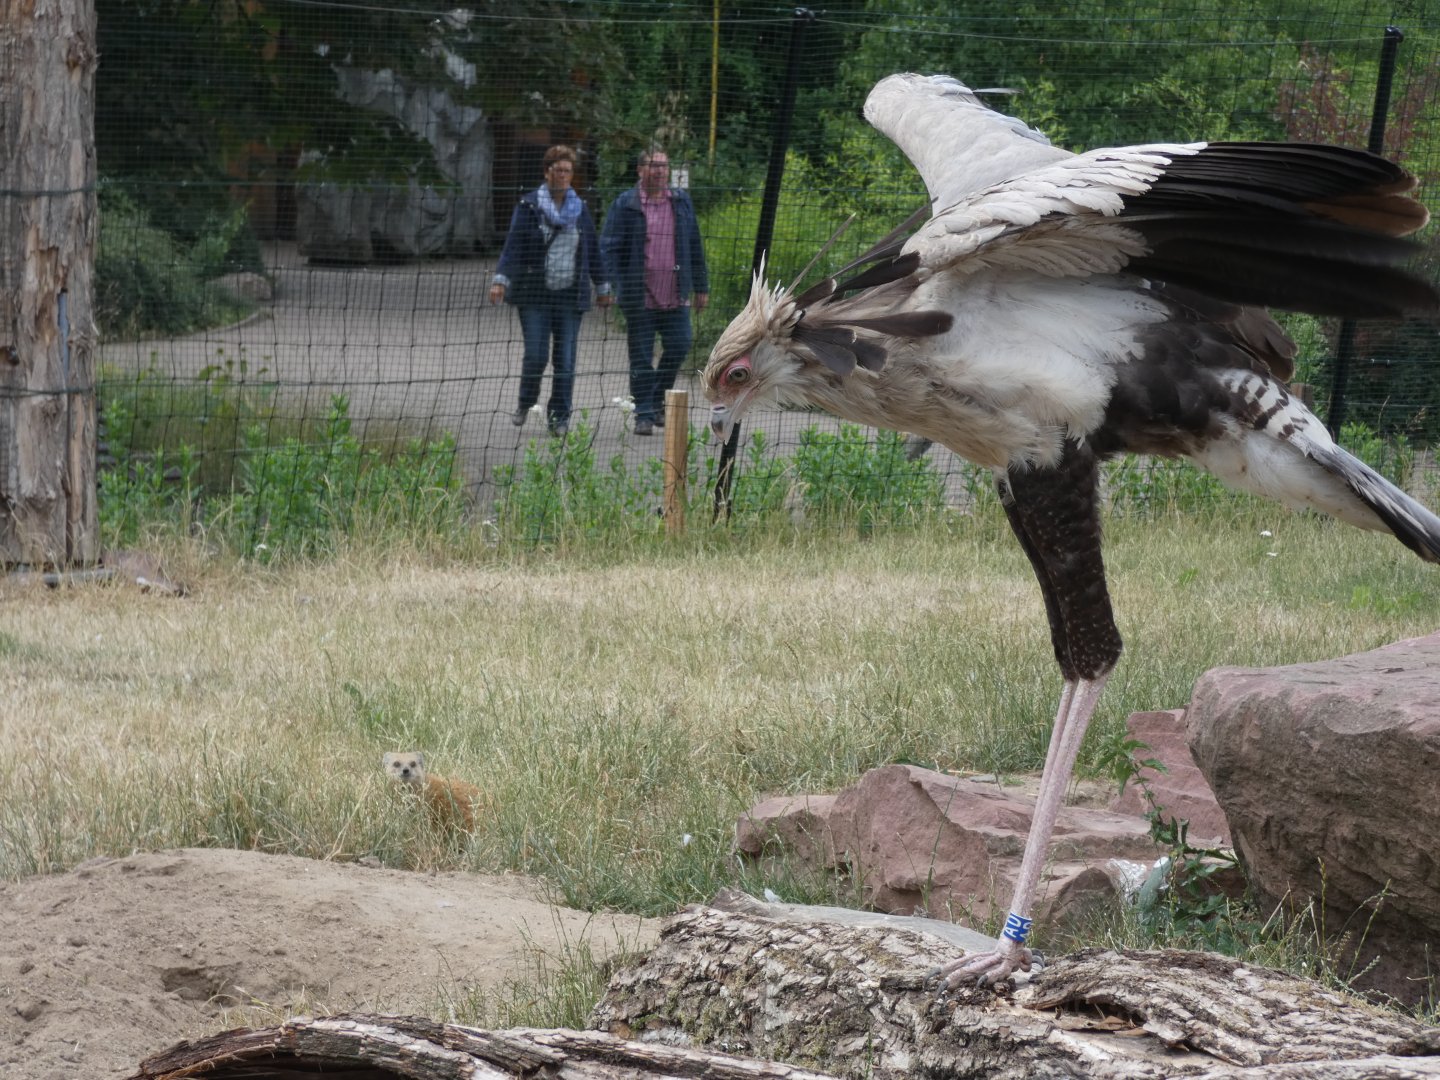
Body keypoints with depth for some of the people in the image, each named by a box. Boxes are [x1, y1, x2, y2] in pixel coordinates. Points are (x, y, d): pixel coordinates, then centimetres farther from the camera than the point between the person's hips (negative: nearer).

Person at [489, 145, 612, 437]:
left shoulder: (580, 209, 11)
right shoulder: (528, 206, 1)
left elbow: (593, 251, 17)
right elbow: (513, 245, -5)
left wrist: (602, 287, 18)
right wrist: (501, 280, -16)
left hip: (571, 295, 3)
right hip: (534, 294, -3)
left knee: (565, 359, -1)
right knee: (536, 355, -6)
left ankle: (559, 416, 7)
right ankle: (525, 404, 18)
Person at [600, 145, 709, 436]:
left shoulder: (681, 203, 11)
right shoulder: (626, 205, 0)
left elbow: (694, 246, 16)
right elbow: (609, 246, -3)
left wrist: (701, 287, 15)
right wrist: (608, 285, -14)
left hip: (675, 297, 3)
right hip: (639, 297, -3)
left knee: (678, 346, -4)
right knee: (641, 358, 1)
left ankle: (659, 399, 19)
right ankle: (644, 414, 8)